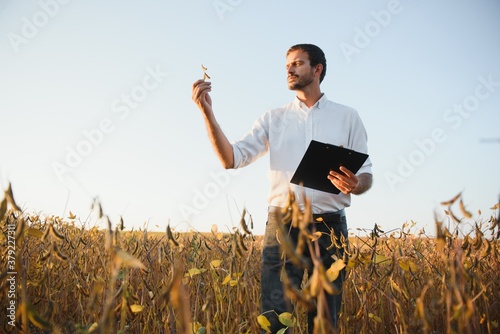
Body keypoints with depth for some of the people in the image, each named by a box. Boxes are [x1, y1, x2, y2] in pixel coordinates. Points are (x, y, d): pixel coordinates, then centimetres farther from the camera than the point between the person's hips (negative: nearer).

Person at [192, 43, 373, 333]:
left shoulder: (347, 117, 9)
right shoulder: (273, 119, 11)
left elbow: (366, 174, 7)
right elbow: (232, 158, 3)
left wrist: (355, 185, -17)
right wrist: (207, 112, -7)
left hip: (329, 226, 0)